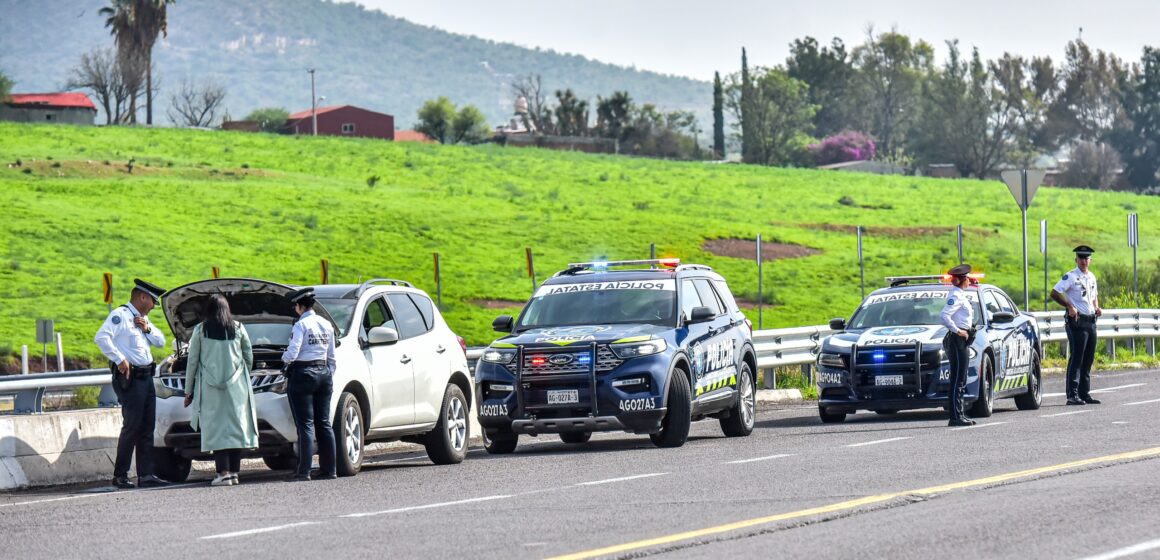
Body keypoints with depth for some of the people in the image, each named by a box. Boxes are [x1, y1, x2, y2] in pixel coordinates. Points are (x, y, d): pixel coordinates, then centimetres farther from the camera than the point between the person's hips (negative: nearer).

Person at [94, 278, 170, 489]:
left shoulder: (142, 319, 21)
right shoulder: (120, 315, -8)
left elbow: (161, 341, 21)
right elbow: (101, 337, -21)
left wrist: (147, 329, 3)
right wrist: (119, 359, -22)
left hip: (146, 376, 9)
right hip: (129, 378, -9)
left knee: (147, 428, 6)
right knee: (132, 426, -8)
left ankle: (145, 475, 7)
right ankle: (120, 476, -3)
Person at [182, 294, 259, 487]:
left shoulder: (200, 330, 0)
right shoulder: (238, 328, 6)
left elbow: (192, 362, 3)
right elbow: (249, 358, 11)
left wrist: (188, 391, 9)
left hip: (210, 386, -2)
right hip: (237, 386, 2)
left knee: (216, 428, -3)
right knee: (236, 426, 5)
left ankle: (223, 473, -12)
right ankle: (234, 471, 2)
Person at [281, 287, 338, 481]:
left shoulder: (301, 325, -12)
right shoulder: (326, 325, 10)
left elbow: (292, 353, -19)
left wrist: (284, 358, 3)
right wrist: (330, 378, 21)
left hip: (303, 374, -7)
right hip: (323, 372, 7)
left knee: (305, 424, -7)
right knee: (324, 423, 9)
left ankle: (304, 471, -10)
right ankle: (329, 469, 9)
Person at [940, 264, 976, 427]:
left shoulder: (960, 295, 16)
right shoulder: (955, 296, -14)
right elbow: (944, 316, -26)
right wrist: (957, 331, -22)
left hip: (962, 340, 10)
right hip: (957, 340, -10)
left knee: (961, 381, 12)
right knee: (957, 380, -10)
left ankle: (959, 415, 16)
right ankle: (956, 417, -12)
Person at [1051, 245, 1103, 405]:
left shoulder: (1091, 277, 15)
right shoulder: (1071, 276, -8)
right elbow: (1054, 293, -14)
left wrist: (1097, 308, 9)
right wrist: (1069, 306, -20)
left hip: (1091, 321, 8)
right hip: (1077, 321, -8)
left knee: (1088, 359, 10)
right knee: (1076, 358, -10)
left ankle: (1084, 393, 16)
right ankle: (1072, 394, -12)